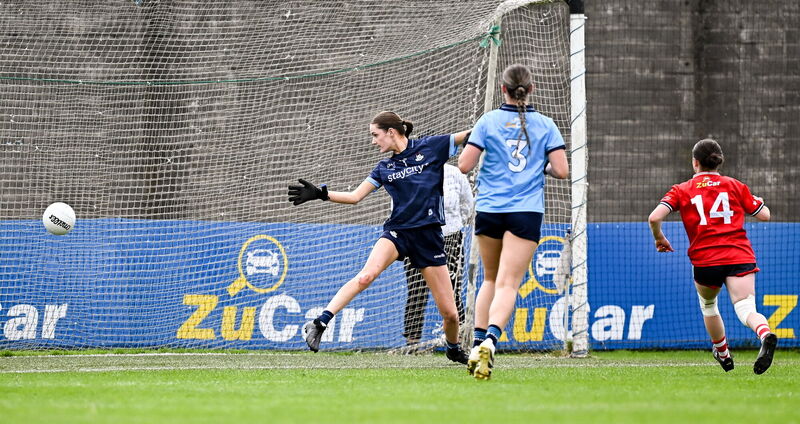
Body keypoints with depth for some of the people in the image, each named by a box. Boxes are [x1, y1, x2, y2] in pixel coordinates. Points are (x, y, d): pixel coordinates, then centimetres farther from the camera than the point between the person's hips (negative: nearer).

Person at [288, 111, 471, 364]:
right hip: (397, 230, 1)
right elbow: (355, 196, 12)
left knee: (449, 313, 0)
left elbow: (472, 134, 3)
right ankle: (320, 324, -36)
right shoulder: (384, 168, 12)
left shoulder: (430, 147, 2)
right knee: (367, 274, -31)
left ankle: (454, 348, 31)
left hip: (429, 236, -1)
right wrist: (321, 194, 1)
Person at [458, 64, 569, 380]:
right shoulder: (545, 125, 2)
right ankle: (490, 341, -30)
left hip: (488, 211, 1)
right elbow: (561, 170, -3)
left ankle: (479, 341, 10)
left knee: (491, 280, 20)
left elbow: (464, 165, -5)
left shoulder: (488, 122, 0)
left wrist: (475, 152, 17)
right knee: (508, 284, -7)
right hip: (526, 212, -1)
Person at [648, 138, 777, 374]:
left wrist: (659, 238, 16)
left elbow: (654, 217, -3)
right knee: (745, 308, -13)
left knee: (708, 304, 28)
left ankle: (723, 353, 39)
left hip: (705, 259, 0)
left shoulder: (681, 191, 10)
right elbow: (764, 215, 16)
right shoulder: (735, 186, 13)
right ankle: (765, 334, -45)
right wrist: (759, 202, 38)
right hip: (740, 256, 0)